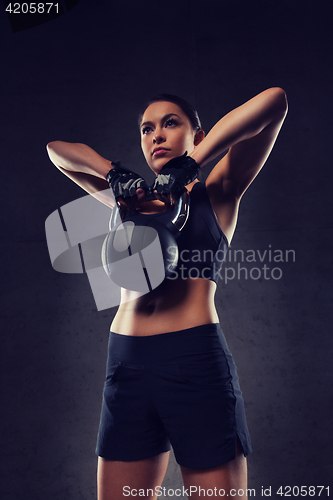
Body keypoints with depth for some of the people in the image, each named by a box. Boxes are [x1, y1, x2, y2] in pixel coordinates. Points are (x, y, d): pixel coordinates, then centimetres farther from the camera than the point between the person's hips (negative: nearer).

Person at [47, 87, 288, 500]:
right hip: (126, 365, 4)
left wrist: (190, 163, -9)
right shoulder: (134, 199, 18)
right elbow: (57, 149, 23)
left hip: (196, 361, -4)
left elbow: (274, 100, -3)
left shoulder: (216, 194, 8)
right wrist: (115, 175, 5)